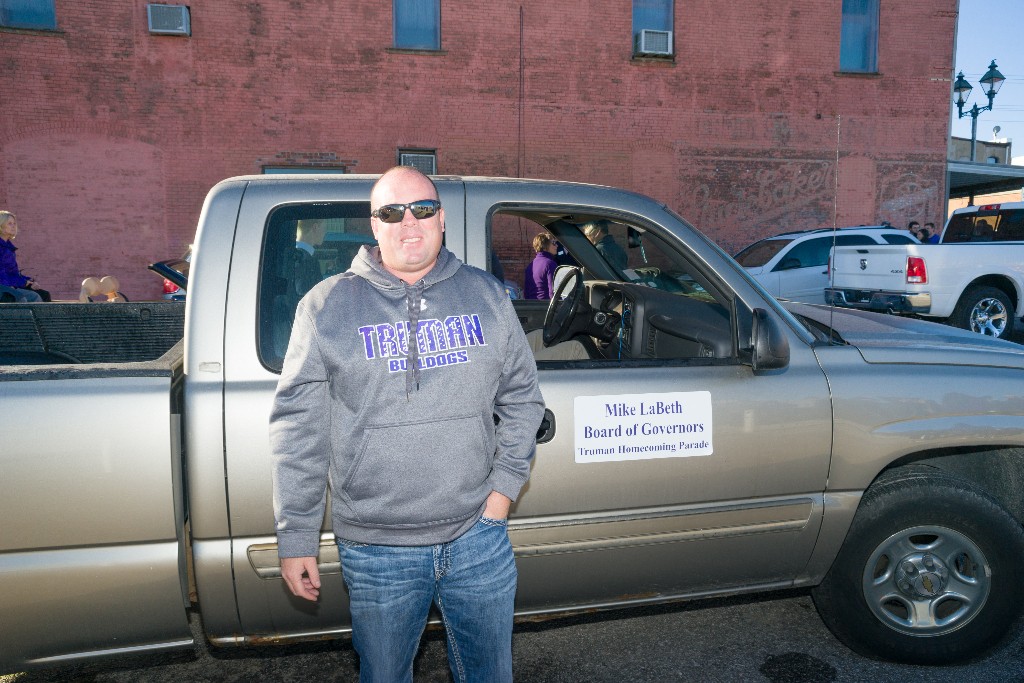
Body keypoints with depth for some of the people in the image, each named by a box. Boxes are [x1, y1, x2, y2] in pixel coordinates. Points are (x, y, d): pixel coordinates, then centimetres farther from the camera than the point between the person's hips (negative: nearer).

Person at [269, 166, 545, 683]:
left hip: (478, 539, 2)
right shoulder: (328, 306, -4)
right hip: (376, 550, -2)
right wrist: (295, 540, -3)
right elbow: (298, 431, -3)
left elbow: (521, 398, 9)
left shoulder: (487, 296, 3)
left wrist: (503, 489, 2)